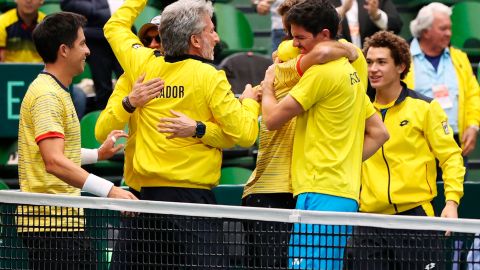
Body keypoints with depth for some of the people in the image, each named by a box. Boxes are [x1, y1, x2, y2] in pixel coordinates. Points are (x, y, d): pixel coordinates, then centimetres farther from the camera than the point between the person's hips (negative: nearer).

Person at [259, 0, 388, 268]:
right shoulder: (350, 73, 19)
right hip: (346, 193, 10)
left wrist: (268, 85, 13)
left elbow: (273, 118, -6)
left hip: (320, 192, -10)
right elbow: (379, 132, 24)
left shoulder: (321, 72, -9)